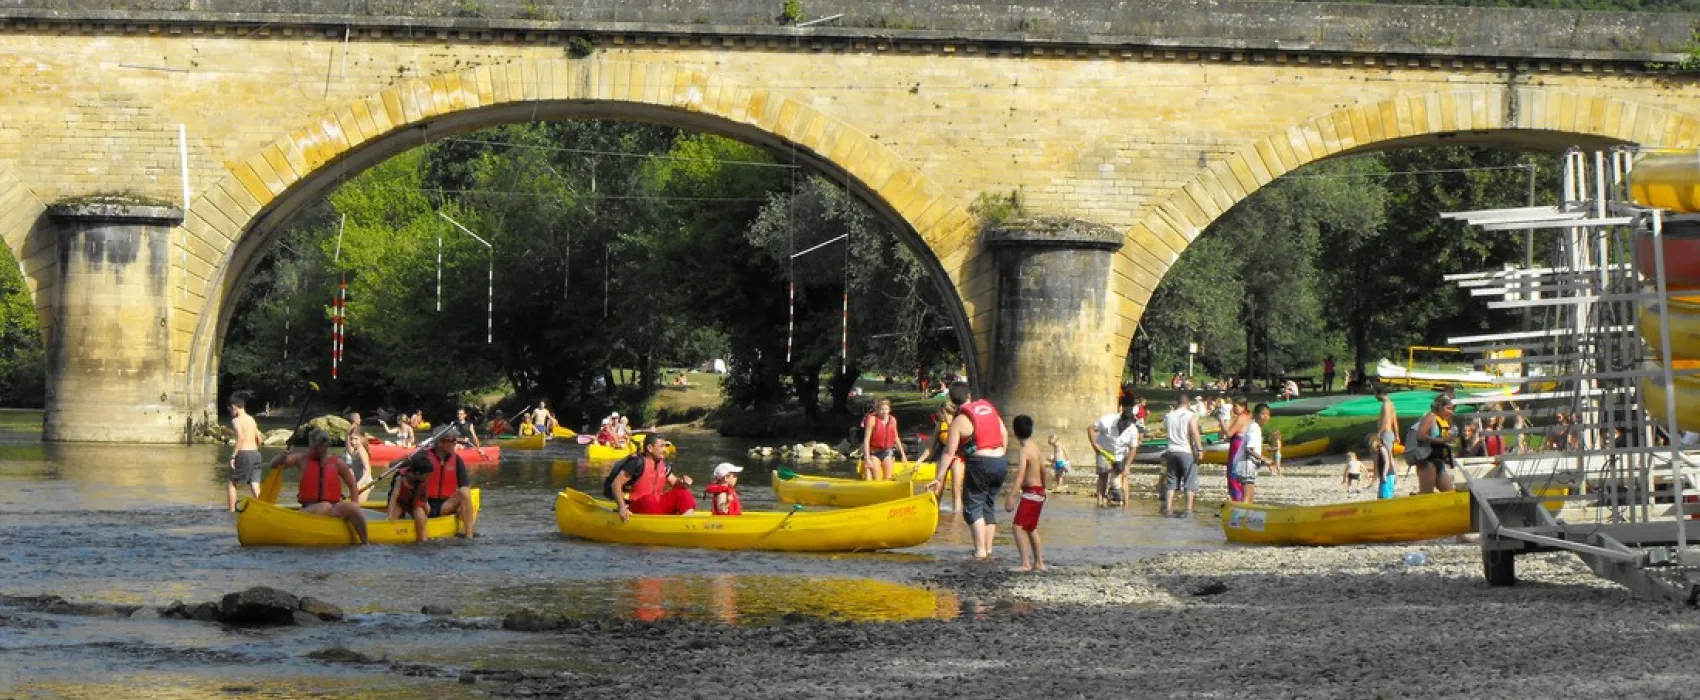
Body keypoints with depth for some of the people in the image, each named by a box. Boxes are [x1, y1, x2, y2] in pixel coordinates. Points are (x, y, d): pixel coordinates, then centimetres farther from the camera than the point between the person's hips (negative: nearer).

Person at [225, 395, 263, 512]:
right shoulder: (251, 419, 16)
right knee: (255, 486, 2)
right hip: (255, 453, 6)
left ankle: (231, 511, 9)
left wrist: (233, 455, -20)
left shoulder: (236, 420, -6)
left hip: (244, 453, -6)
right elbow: (259, 438, 17)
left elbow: (241, 437, -21)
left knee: (230, 483, 9)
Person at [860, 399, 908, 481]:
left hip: (887, 452, 5)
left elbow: (896, 438, 12)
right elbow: (866, 439, -16)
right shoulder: (872, 419, -14)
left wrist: (903, 454, 13)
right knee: (877, 480, -9)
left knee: (888, 479, 4)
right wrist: (867, 459, -22)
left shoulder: (892, 420, 1)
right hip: (874, 452, -5)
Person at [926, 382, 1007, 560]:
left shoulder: (959, 420, -6)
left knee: (973, 507, 1)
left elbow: (949, 451, -9)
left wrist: (940, 478, -7)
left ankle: (980, 550, -9)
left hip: (979, 464, -6)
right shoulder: (989, 407, 11)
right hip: (1001, 462, 6)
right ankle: (988, 549, 15)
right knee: (989, 506, 16)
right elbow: (1003, 433, 15)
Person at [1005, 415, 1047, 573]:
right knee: (1032, 528, 22)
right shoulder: (1035, 446, 8)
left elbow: (1020, 474, -29)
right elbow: (1043, 468, 21)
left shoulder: (1025, 450, -18)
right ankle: (1039, 562, 30)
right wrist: (1043, 486, 38)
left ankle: (1025, 564, -21)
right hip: (1039, 492, 9)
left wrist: (1011, 496, -35)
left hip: (1031, 492, -9)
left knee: (1018, 527, -13)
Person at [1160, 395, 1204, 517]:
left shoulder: (1168, 416, 8)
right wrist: (1200, 449, -17)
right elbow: (1194, 432, -19)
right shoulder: (1191, 416, -7)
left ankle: (1168, 508, 9)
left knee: (1171, 481, 11)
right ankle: (1188, 510, -5)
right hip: (1187, 452, -5)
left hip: (1172, 451, 5)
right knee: (1189, 482, 0)